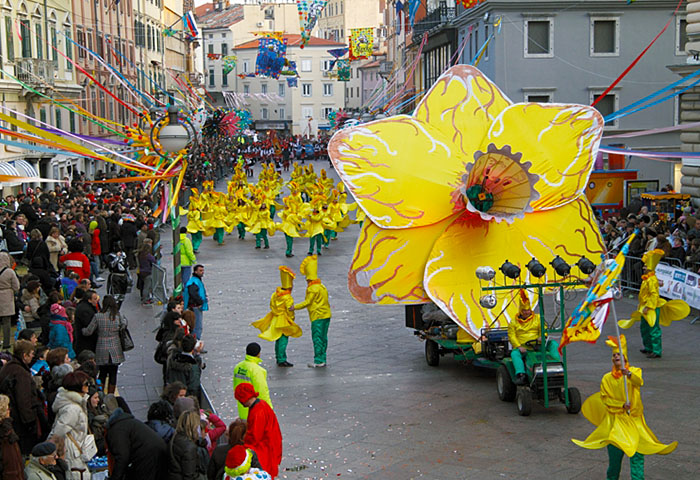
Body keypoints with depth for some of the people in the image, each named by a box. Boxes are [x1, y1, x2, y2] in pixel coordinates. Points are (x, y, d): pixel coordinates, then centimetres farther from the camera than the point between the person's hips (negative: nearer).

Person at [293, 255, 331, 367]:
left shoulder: (312, 288, -14)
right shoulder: (322, 286, 14)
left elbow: (307, 302, -15)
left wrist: (295, 307, -8)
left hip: (318, 316, -9)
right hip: (326, 314, 9)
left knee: (317, 338, -5)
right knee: (323, 338, 11)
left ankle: (318, 361, -5)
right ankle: (322, 360, 14)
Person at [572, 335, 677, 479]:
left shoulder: (635, 371, 0)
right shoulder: (607, 378, 4)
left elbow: (639, 382, -22)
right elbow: (605, 398, 1)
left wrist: (628, 374, -42)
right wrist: (621, 405, -14)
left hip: (634, 418, -1)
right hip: (615, 419, 1)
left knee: (637, 452, -5)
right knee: (614, 451, 2)